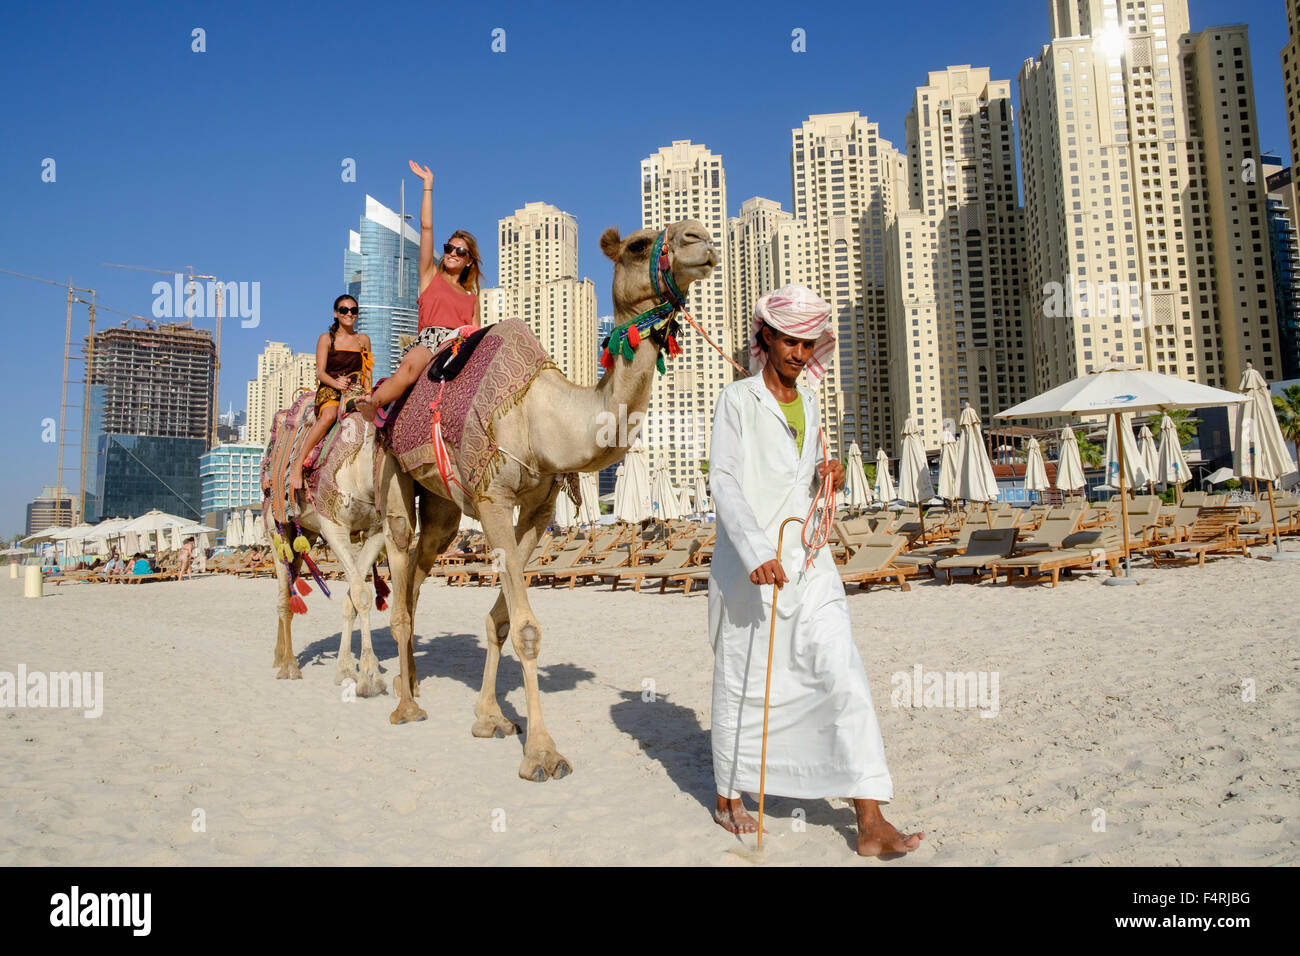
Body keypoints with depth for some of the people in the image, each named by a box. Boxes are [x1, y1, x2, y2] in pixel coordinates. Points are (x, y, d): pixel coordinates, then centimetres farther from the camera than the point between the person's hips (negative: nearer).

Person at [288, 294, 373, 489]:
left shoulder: (363, 340, 18)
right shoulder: (326, 338, 9)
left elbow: (366, 373, 19)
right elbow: (320, 372, 0)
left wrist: (368, 393, -1)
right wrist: (336, 383, -21)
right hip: (328, 390, -3)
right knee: (330, 415, -38)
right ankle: (298, 464, -32)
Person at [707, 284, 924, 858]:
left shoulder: (807, 404, 15)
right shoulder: (738, 400, -4)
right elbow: (723, 481, -13)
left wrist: (825, 479, 3)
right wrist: (756, 552, -25)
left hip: (807, 562, 5)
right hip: (749, 563, -5)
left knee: (844, 677, -5)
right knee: (741, 684, 7)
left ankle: (871, 823, -1)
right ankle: (728, 798, 28)